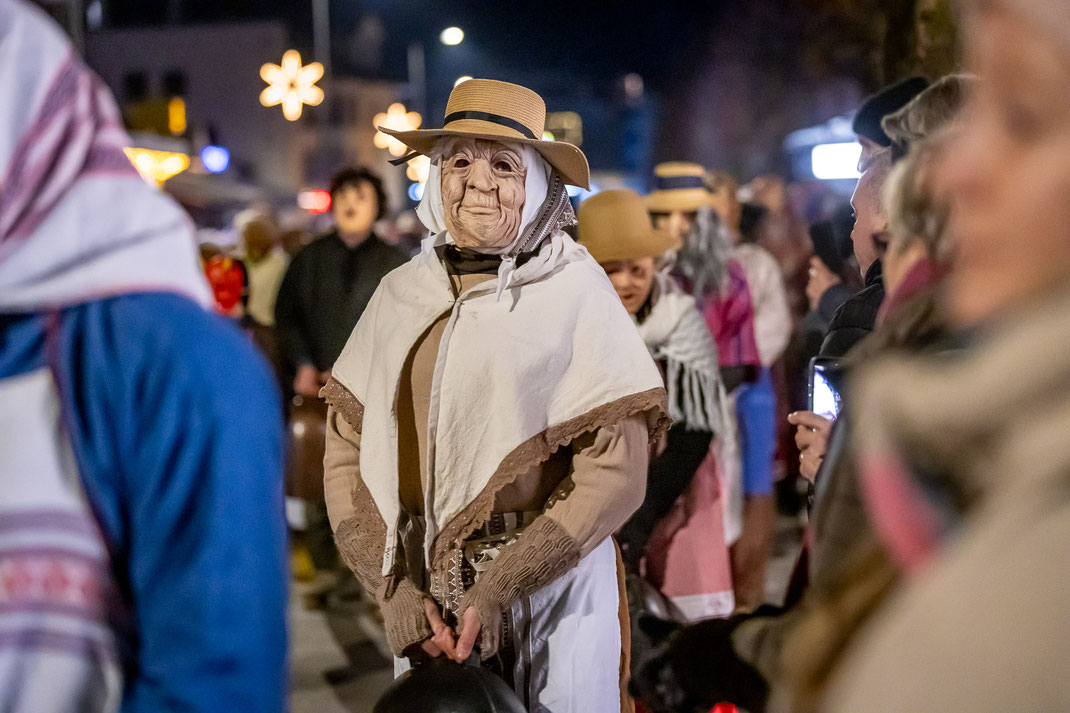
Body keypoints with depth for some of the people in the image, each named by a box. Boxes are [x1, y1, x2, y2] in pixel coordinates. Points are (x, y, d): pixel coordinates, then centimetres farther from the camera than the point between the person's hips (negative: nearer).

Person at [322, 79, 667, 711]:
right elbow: (347, 452, 4)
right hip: (425, 594, 3)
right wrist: (394, 588, -7)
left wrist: (499, 587, -16)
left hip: (550, 587, -3)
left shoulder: (576, 291, -8)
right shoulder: (402, 293, 3)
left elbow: (616, 474, -11)